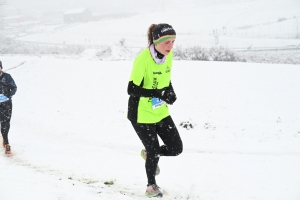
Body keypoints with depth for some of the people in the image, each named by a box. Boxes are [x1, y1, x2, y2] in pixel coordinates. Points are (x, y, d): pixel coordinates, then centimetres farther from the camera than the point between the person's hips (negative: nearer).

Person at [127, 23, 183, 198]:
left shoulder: (169, 55, -5)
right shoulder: (143, 59, -26)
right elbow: (132, 89, -25)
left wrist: (171, 92, -7)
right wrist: (159, 93, -31)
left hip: (161, 112, 6)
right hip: (142, 114, -6)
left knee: (176, 148, 4)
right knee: (154, 151, 4)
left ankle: (149, 154, 35)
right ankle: (151, 185, 32)